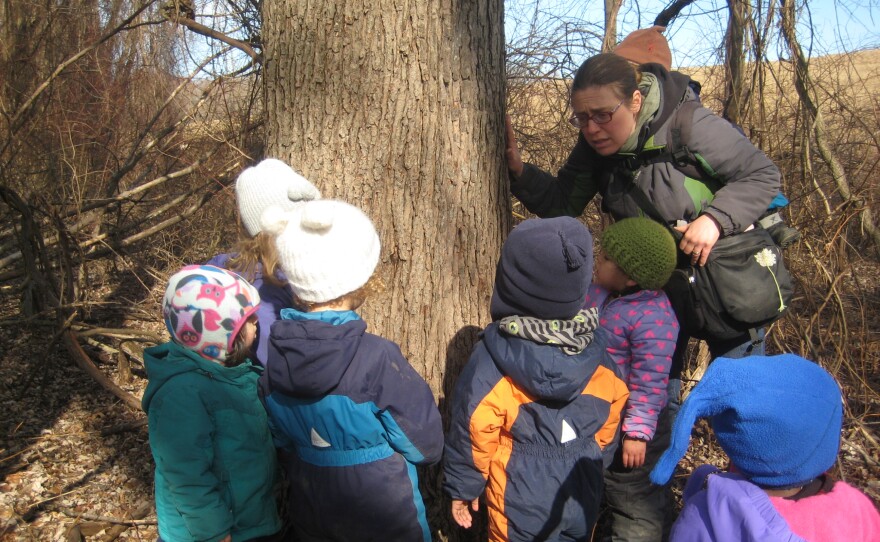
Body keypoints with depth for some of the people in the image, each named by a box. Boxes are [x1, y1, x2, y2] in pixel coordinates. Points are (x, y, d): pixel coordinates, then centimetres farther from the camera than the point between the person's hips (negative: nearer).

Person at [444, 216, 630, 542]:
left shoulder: (492, 361, -25)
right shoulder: (595, 353, -13)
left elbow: (473, 433, -16)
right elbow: (612, 413, 1)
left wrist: (463, 487, 0)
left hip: (521, 496, -3)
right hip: (583, 491, 3)